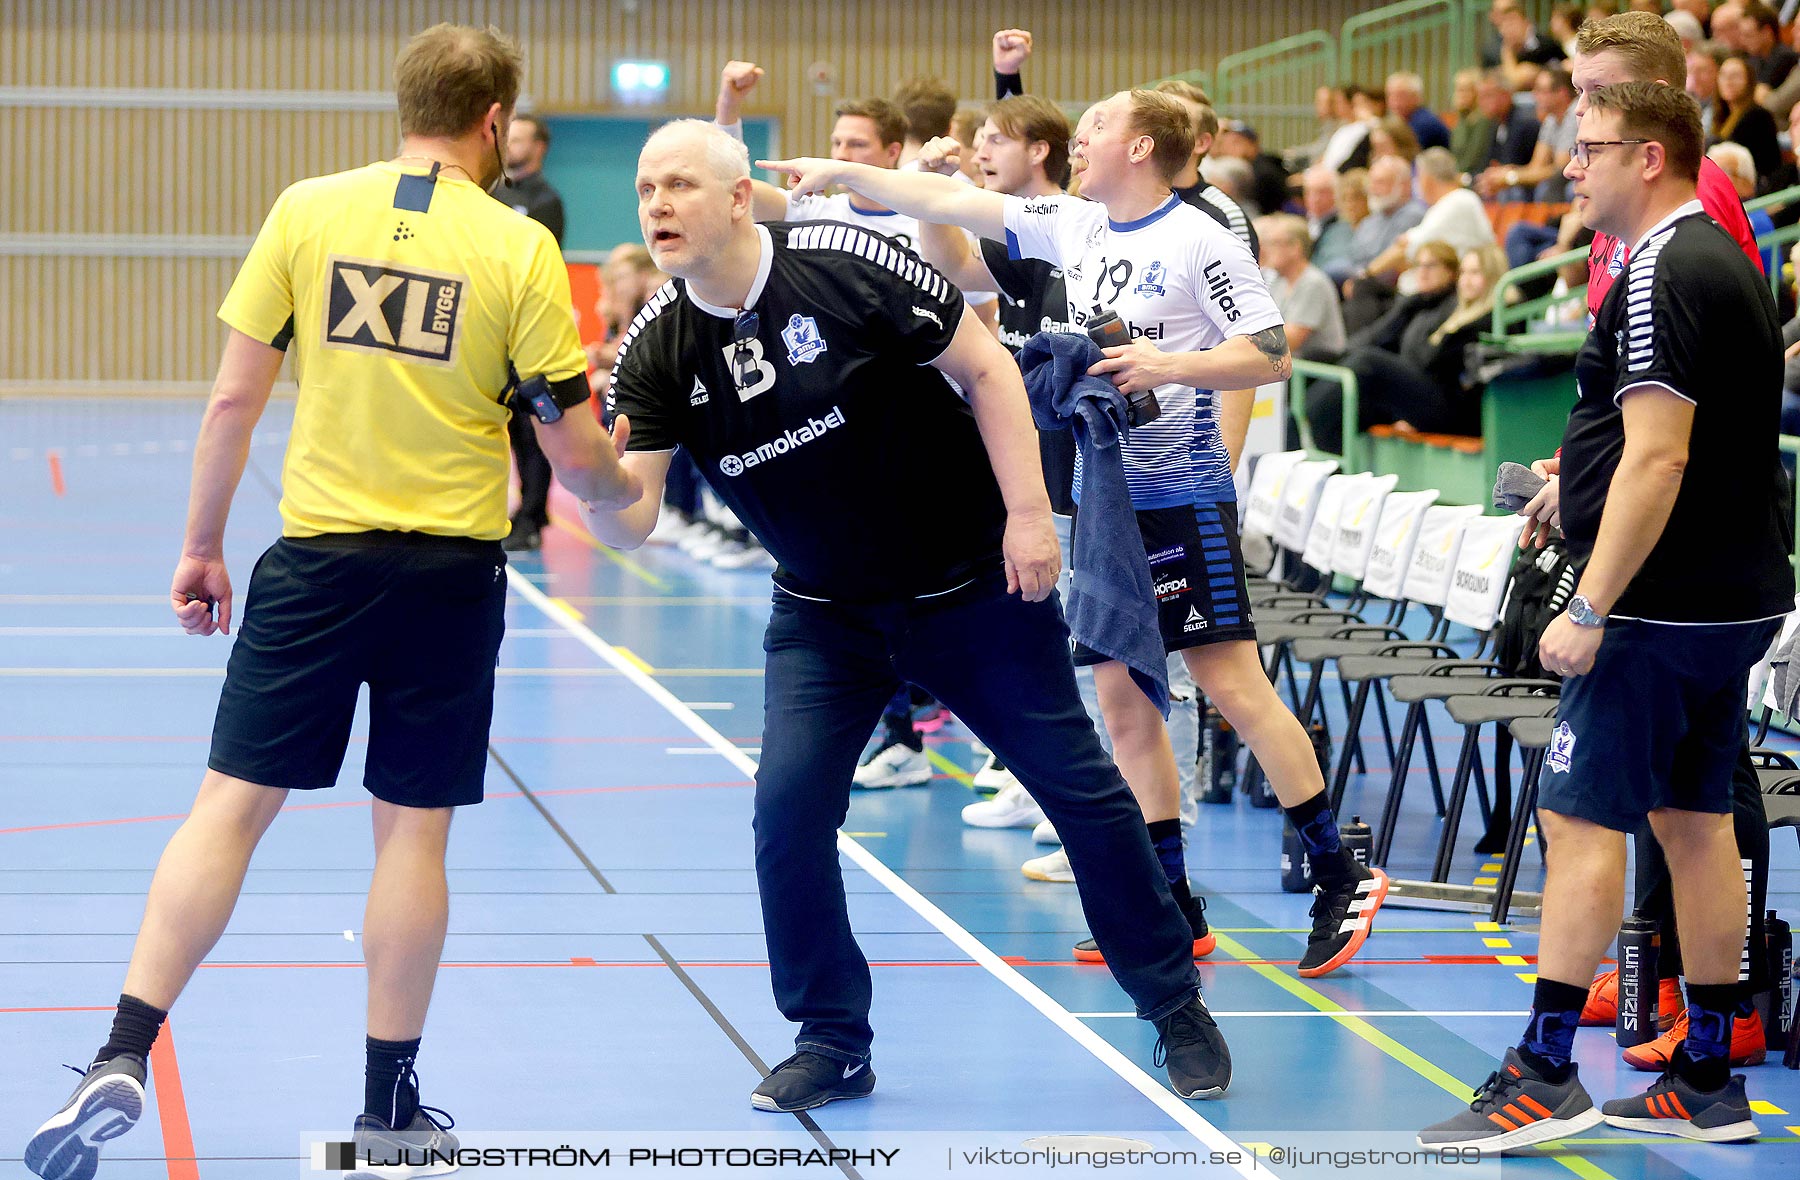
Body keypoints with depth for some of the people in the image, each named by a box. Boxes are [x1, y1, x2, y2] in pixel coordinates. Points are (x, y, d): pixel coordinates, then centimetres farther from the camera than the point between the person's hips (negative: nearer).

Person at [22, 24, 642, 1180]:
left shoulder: (308, 212, -1)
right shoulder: (519, 247, -5)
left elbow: (234, 400, 0)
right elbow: (574, 449, -3)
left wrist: (202, 549, 10)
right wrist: (628, 488, 19)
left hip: (317, 560, 1)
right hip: (450, 568, -1)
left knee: (231, 804, 3)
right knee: (414, 827, 7)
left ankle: (123, 1061, -7)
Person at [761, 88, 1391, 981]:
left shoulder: (1199, 241, -9)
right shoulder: (1070, 227, 10)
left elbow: (1273, 355, -12)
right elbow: (951, 202, 13)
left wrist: (1169, 365, -22)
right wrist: (843, 173, 9)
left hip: (1183, 496, -7)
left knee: (1232, 683, -10)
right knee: (1122, 699, 6)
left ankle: (1340, 879, -3)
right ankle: (1172, 911, 11)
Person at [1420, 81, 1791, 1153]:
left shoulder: (1662, 278, -17)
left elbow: (1656, 459, -22)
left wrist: (1588, 611, -21)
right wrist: (1585, 477, 24)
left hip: (1661, 609, -10)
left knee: (1582, 821, -7)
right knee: (1696, 821, 11)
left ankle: (1545, 1074, -7)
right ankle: (1709, 1083, 14)